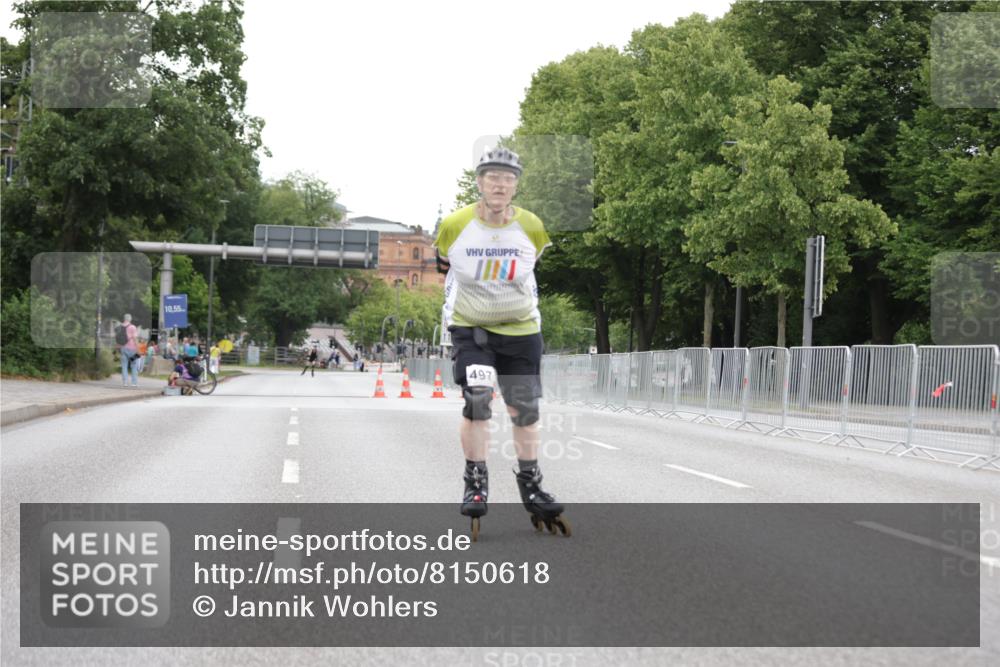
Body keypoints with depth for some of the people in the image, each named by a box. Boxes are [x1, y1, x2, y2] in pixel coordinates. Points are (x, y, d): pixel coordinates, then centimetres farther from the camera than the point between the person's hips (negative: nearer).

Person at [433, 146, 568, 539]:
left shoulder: (532, 228, -8)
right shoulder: (454, 225, -12)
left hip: (521, 330, 2)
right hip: (469, 326, -2)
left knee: (525, 409, 6)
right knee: (476, 398, -19)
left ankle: (530, 484, 22)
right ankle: (475, 483, -6)